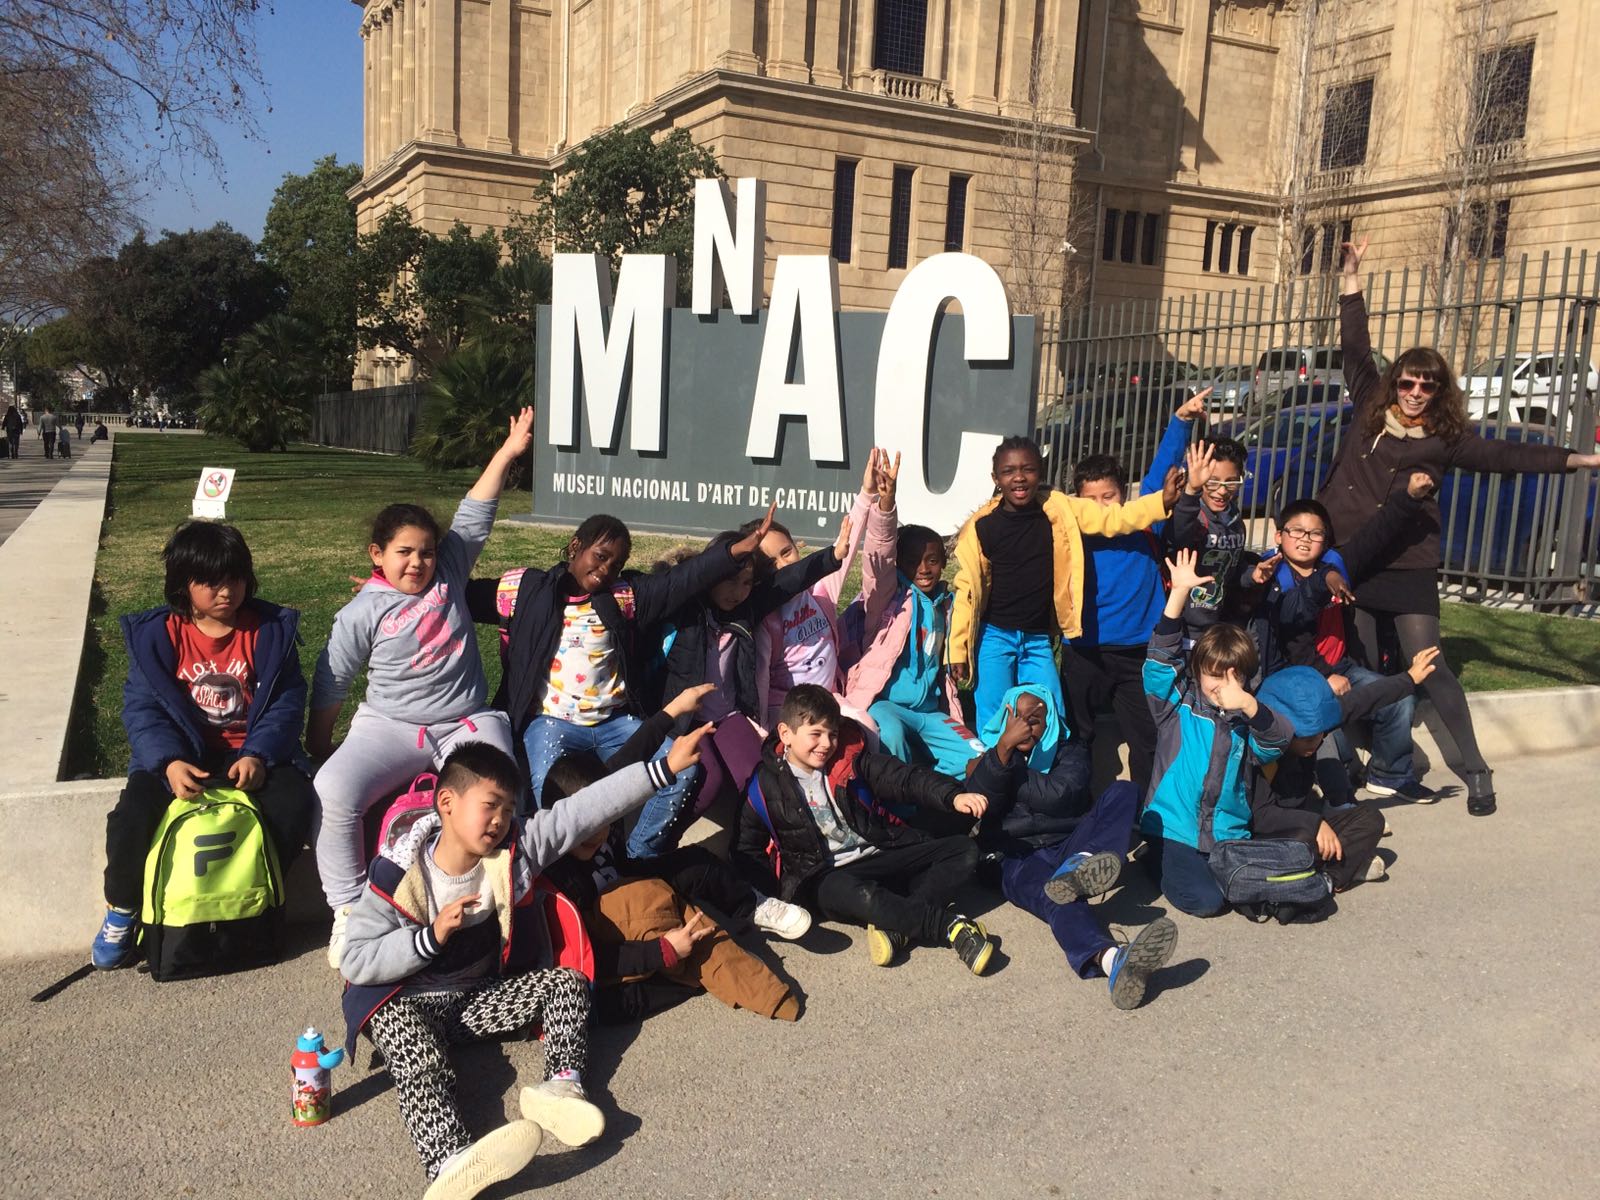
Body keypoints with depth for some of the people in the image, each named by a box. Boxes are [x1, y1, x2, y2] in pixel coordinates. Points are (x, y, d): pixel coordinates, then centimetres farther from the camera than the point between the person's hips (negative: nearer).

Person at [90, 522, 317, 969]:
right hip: (180, 754, 0)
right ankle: (122, 912, 0)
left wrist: (258, 756, -21)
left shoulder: (271, 629, -1)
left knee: (295, 801, -28)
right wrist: (169, 762, -24)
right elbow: (141, 707, -5)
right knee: (136, 809, -28)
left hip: (251, 753, 0)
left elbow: (287, 702, -4)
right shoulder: (156, 634, -1)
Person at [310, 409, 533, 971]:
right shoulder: (362, 614, -1)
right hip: (390, 726, -1)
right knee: (333, 791, -27)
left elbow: (474, 516, 3)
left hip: (467, 723, 1)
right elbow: (329, 685, 5)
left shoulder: (449, 574, 6)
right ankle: (349, 913, -13)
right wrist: (317, 745, 8)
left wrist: (507, 452, 0)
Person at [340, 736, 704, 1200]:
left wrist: (664, 767, -22)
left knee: (567, 982, -8)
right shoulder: (400, 875, -18)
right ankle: (449, 1162, -56)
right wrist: (433, 936, -31)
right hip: (407, 1005, -5)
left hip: (480, 996, 5)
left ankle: (562, 1083, -30)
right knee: (419, 1060, -34)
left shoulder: (516, 848, -8)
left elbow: (584, 810, -16)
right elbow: (355, 962, -19)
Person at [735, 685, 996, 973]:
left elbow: (904, 778, -2)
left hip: (884, 856, 5)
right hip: (827, 878, -5)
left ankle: (897, 927, -27)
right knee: (857, 895, -41)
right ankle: (951, 925, -28)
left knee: (965, 850, -9)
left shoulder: (850, 760, 6)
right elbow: (746, 853, 2)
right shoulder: (765, 788, -2)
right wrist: (786, 895, -12)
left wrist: (953, 796, -22)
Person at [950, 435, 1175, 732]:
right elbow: (967, 588, -5)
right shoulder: (982, 525, -8)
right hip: (995, 637, -2)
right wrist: (958, 648, -6)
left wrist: (1164, 500, -24)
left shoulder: (1060, 510, -3)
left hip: (1039, 640, 3)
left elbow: (1114, 518, -7)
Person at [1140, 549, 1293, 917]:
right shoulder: (1177, 705, 1)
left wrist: (1249, 706, -32)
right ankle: (1160, 861, 9)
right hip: (1174, 831, -3)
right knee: (1204, 900, -22)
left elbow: (1277, 742, -13)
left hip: (1229, 835, 4)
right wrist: (1179, 592, -21)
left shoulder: (1248, 720, 7)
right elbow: (1162, 657, -12)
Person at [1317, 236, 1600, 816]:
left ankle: (1475, 769, 4)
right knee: (1361, 668, 8)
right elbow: (1355, 350, 8)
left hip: (1408, 567, -3)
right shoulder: (1370, 411, 6)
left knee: (1429, 667, -6)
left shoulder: (1446, 440, 1)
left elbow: (1506, 455, -5)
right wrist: (1351, 279, 6)